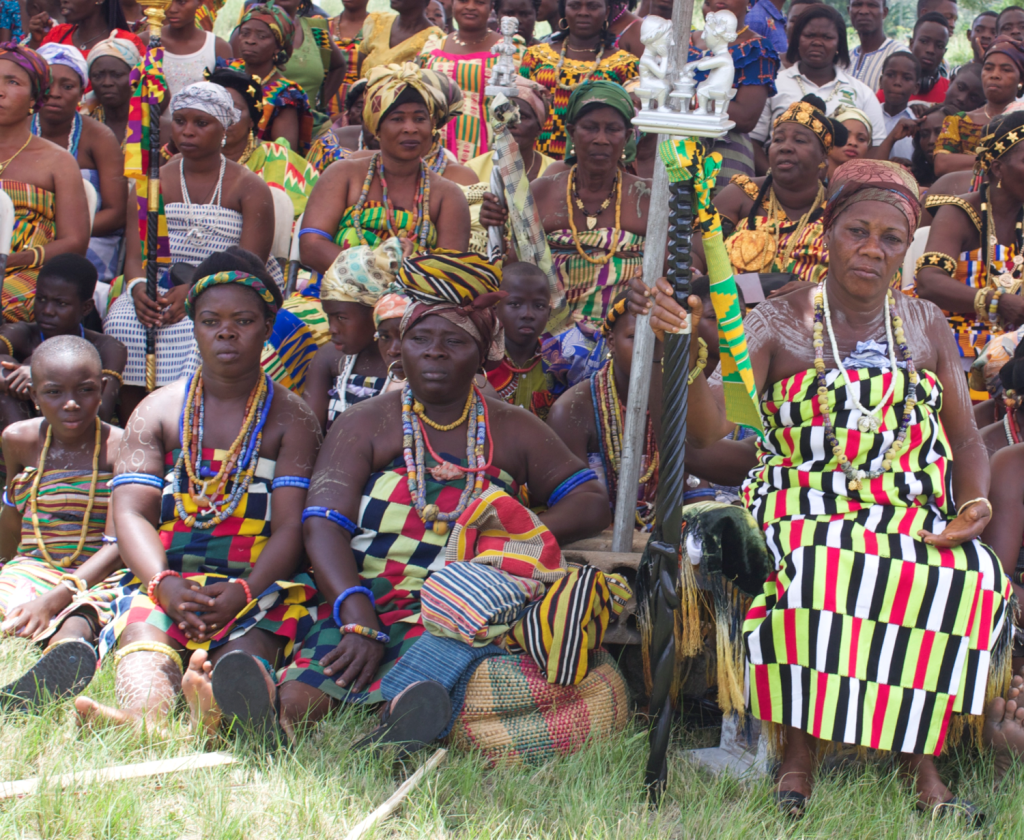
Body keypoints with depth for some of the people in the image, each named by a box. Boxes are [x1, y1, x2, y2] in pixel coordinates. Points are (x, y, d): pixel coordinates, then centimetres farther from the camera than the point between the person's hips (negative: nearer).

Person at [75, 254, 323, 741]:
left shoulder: (291, 418, 11)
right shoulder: (157, 412, 16)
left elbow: (292, 525, -2)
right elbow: (132, 513, 3)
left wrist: (242, 592, -22)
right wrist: (165, 585, -18)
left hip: (260, 583, -1)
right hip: (168, 578, 2)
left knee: (250, 640, -36)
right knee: (146, 629, -33)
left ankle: (217, 709, -70)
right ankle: (143, 716, -66)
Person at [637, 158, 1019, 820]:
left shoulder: (926, 326, 16)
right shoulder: (779, 324, 2)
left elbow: (967, 440, 17)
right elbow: (709, 428, -12)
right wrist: (685, 347, -32)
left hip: (916, 516, 3)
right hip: (806, 509, -3)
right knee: (820, 571, -38)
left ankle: (923, 761, -18)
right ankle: (800, 753, -23)